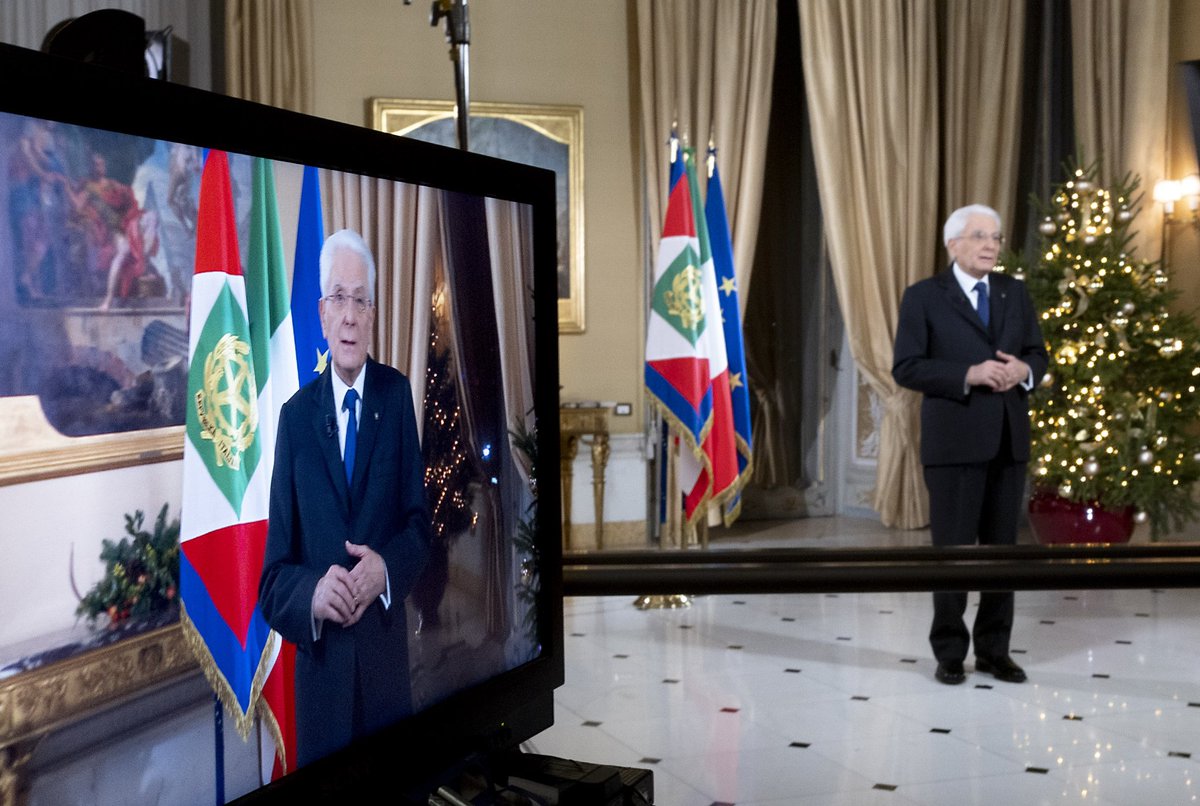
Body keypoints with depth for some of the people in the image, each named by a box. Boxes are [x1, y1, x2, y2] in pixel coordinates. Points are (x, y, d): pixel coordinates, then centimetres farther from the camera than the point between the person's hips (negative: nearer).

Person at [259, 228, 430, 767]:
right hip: (320, 672, -1)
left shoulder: (397, 394, 4)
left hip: (388, 664, 1)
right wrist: (312, 595, -20)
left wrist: (387, 569, -15)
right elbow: (272, 579, 1)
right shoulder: (295, 415, 1)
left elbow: (420, 521, 6)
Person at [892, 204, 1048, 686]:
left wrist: (1024, 370, -10)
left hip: (1009, 440, 5)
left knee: (1002, 547, 9)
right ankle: (949, 653, 14)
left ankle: (994, 650, 20)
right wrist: (969, 375, -19)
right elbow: (906, 368, -9)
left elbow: (1038, 354, 14)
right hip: (955, 441, -4)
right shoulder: (924, 297, -3)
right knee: (953, 548, 1)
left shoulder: (1015, 293, 12)